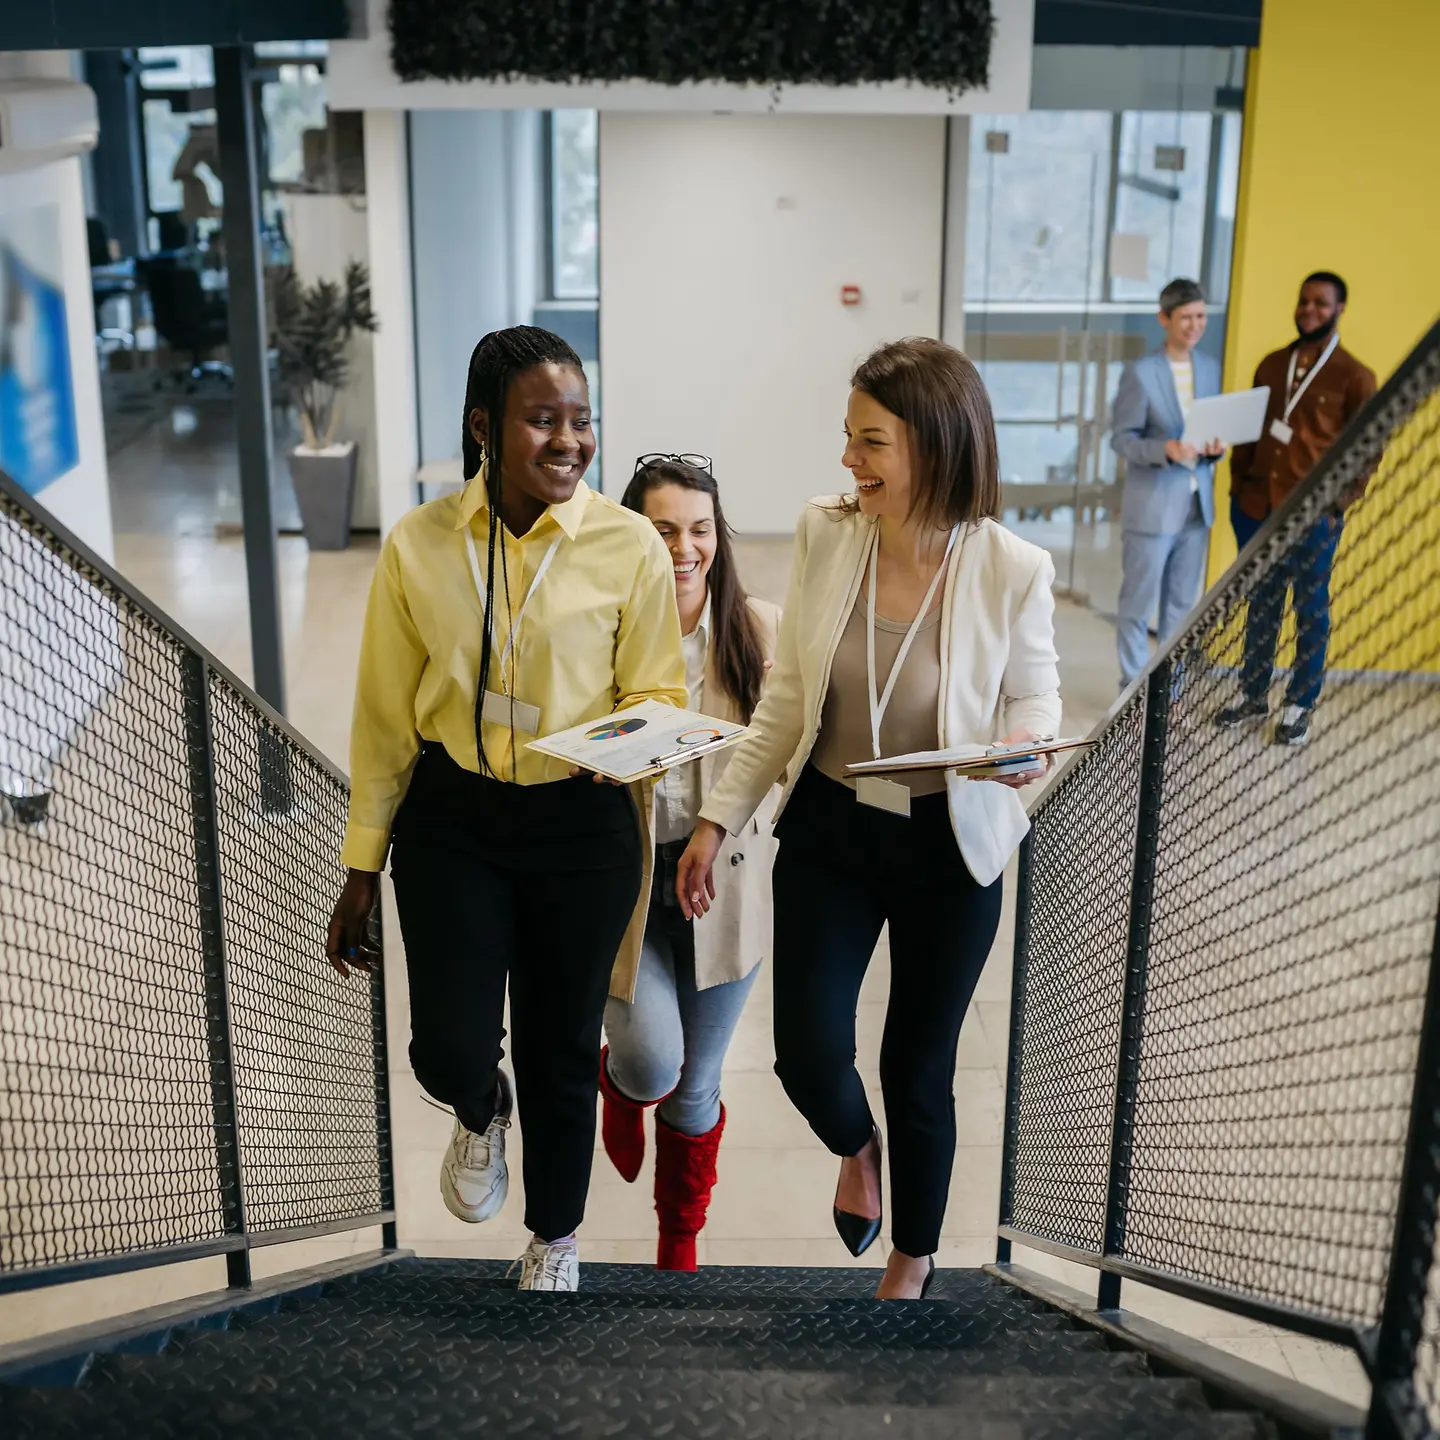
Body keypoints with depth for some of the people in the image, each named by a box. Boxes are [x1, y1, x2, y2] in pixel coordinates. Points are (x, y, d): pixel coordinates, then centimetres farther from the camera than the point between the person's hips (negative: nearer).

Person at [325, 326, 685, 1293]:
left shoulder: (629, 546, -9)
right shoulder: (419, 547, -5)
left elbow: (658, 692, -2)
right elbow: (386, 716, 2)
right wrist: (363, 868, 4)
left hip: (582, 825, 0)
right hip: (451, 821, 1)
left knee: (563, 1057, 13)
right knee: (450, 1048, -6)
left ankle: (554, 1239, 43)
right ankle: (481, 1112, 37)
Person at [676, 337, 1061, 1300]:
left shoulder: (1011, 570, -18)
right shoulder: (826, 535, -10)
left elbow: (1034, 694, -1)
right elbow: (786, 700, 1)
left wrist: (1022, 744, -25)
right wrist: (719, 819, 2)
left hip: (948, 848, -2)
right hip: (828, 832, 2)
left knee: (919, 1069, 11)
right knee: (808, 1054, -1)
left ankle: (916, 1258, 42)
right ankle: (858, 1151, 40)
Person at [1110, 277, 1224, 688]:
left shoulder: (1211, 368, 9)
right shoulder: (1141, 372, -8)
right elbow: (1122, 438, -9)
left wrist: (1215, 446, -7)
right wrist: (1166, 449, -25)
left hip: (1197, 505, 6)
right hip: (1152, 507, -5)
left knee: (1181, 604, 12)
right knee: (1138, 604, 2)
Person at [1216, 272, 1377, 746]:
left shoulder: (1354, 377, -3)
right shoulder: (1271, 365, 11)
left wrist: (1337, 500, -9)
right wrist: (1238, 484, 7)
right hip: (1256, 507, 4)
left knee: (1311, 610, 5)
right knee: (1260, 605, 13)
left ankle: (1300, 707, 15)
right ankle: (1252, 697, 25)